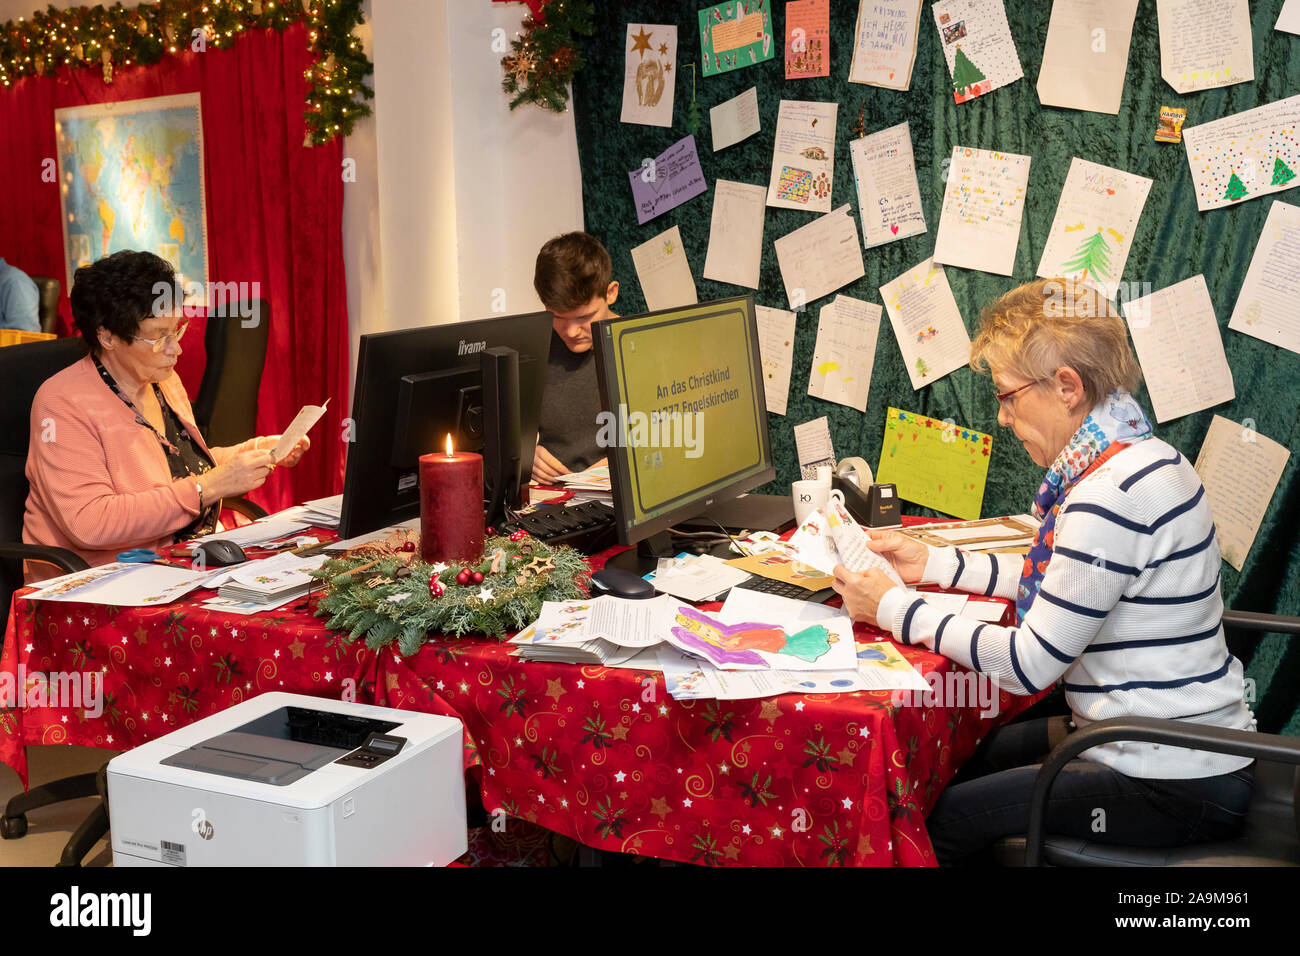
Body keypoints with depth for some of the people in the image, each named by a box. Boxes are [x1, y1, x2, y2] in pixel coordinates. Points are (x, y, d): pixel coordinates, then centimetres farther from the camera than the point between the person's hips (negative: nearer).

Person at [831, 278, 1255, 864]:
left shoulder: (1113, 495, -28)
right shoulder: (1139, 458, 6)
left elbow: (1031, 663, -24)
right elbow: (1060, 582, 17)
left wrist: (893, 609, -14)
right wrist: (934, 564, 14)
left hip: (1175, 790, -10)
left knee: (945, 818, -5)